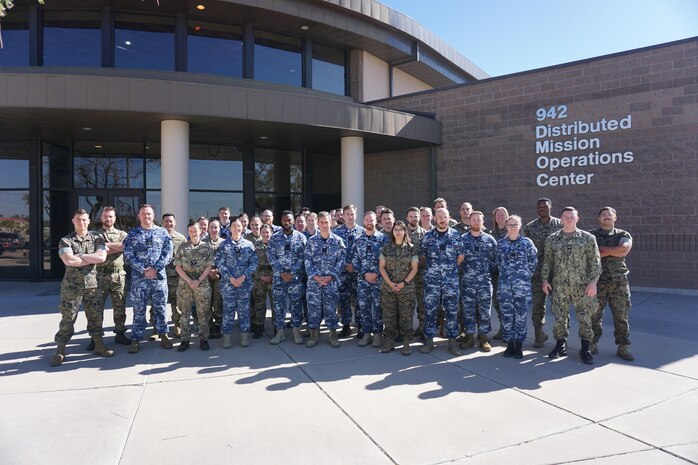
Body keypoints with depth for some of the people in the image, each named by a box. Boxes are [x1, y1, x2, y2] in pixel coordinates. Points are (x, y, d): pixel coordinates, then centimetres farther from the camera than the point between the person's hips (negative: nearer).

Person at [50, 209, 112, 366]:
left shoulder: (97, 239, 4)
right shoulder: (65, 241, -3)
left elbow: (102, 257, -12)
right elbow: (69, 260, -19)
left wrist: (80, 256, -14)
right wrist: (92, 258, -12)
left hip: (92, 285, 2)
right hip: (72, 285, -2)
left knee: (96, 316, 8)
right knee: (68, 318, 2)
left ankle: (99, 345, 19)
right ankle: (60, 351, 12)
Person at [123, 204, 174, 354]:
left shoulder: (163, 232, 5)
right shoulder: (132, 234, 4)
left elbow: (168, 253, -2)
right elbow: (128, 256, -3)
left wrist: (155, 268, -12)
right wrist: (144, 270, -13)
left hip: (159, 277, 0)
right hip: (139, 278, 0)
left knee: (160, 308, 8)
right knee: (138, 310, 5)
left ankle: (163, 335, 19)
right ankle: (136, 339, 14)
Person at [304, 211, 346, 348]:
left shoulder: (338, 241, 2)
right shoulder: (311, 241, 4)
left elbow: (341, 261, -1)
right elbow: (307, 260, 1)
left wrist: (330, 276, -11)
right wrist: (315, 276, -11)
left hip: (332, 281, -1)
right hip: (314, 280, 1)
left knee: (331, 308, 4)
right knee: (313, 307, 4)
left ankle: (333, 334, 17)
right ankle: (313, 334, 16)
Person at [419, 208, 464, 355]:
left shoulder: (456, 235, 2)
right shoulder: (428, 236, 2)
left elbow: (461, 255, 10)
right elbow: (422, 255, 11)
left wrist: (451, 268, 10)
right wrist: (433, 266, 11)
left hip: (451, 280, 0)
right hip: (431, 279, 0)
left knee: (452, 311, 4)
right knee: (430, 310, 4)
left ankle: (452, 341, 16)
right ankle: (429, 340, 15)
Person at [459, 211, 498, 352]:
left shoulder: (490, 239, 6)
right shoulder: (462, 239, 3)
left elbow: (495, 259, 8)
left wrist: (488, 270, 1)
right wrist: (463, 269, -1)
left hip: (485, 281, 1)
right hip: (467, 281, 0)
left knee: (485, 309, 2)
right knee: (468, 310, 4)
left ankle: (483, 337, 14)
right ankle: (469, 336, 16)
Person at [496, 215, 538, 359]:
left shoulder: (527, 242, 0)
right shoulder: (500, 243, 6)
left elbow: (534, 260, 7)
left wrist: (527, 274, 4)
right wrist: (504, 273, 8)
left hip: (522, 284, -2)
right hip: (504, 283, 2)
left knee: (521, 313, 1)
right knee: (506, 313, 4)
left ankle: (519, 344, 11)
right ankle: (509, 343, 15)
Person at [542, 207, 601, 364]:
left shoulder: (588, 238, 1)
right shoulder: (552, 239, 6)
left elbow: (595, 261, -1)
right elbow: (547, 261, 10)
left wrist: (593, 281, -9)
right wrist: (545, 279, 3)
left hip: (582, 285, -1)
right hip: (559, 285, 2)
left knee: (584, 317, 2)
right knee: (559, 316, 8)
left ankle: (585, 349, 14)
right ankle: (560, 346, 21)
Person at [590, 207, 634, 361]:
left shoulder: (623, 235, 9)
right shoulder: (591, 236, 7)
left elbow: (624, 250, -13)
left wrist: (602, 249, -7)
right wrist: (612, 251, -10)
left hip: (619, 280, 1)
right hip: (597, 280, -1)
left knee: (621, 315, 2)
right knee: (594, 314, 3)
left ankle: (623, 348, 11)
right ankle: (592, 344, 15)